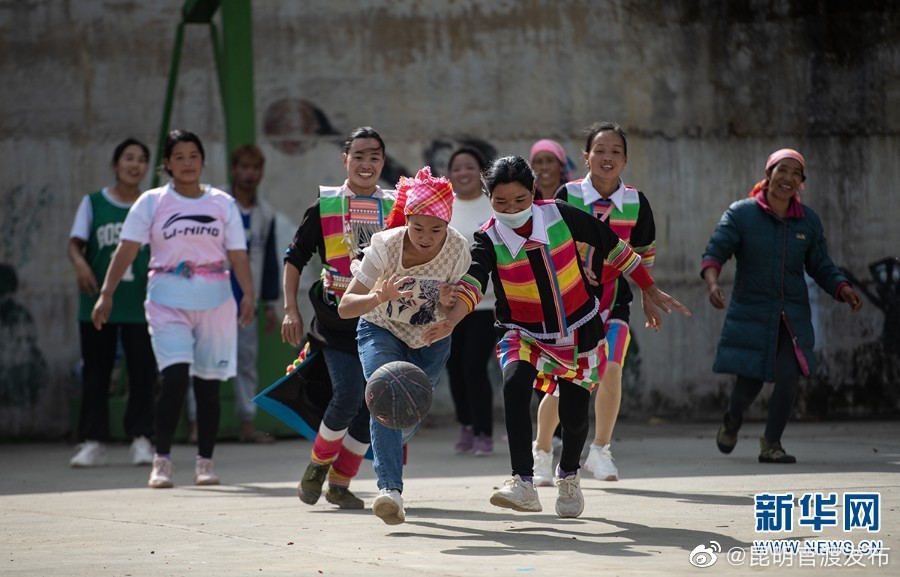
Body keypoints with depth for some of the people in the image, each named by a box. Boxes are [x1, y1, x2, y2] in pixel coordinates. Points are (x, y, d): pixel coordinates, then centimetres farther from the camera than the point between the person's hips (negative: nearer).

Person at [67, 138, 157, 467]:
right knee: (95, 373, 3)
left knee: (142, 372, -2)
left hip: (141, 305, 0)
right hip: (98, 303, 0)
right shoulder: (93, 203, 5)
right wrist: (79, 262, -23)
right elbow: (75, 242, -2)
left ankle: (140, 439, 6)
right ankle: (93, 442, 7)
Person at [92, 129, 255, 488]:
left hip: (214, 302, 2)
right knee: (175, 376, -16)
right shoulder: (152, 202, 4)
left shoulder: (223, 203, 8)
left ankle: (205, 463, 14)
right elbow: (126, 249, -2)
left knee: (208, 383, 4)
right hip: (168, 302, -2)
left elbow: (238, 255, 4)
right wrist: (106, 294, -10)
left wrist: (249, 294, -10)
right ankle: (162, 461, -6)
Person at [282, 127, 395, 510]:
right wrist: (290, 310, 0)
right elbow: (295, 259, 8)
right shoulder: (325, 205, 3)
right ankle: (317, 466, 8)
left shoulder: (396, 207, 8)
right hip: (336, 319, -3)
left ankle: (340, 484, 15)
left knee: (371, 406, 1)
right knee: (348, 395, -16)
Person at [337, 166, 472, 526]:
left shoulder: (458, 249, -23)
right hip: (382, 331, -2)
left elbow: (456, 313, -15)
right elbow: (345, 307, -29)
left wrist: (448, 305, -38)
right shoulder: (386, 246, -29)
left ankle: (387, 452, 42)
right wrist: (380, 297, -49)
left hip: (431, 339, 2)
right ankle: (390, 489, -35)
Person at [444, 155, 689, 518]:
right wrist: (450, 318, -56)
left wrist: (649, 291, 5)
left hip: (579, 328, 1)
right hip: (523, 332, -1)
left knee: (574, 413, 4)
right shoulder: (489, 239, -17)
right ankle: (524, 484, -31)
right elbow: (472, 280, -35)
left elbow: (610, 244, -2)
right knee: (515, 384, -30)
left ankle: (569, 476, 38)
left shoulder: (560, 215, -15)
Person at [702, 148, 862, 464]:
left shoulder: (808, 221, 5)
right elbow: (714, 252, -11)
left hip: (793, 316, 2)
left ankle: (771, 443, 9)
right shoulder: (740, 214, -5)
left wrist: (844, 290, -9)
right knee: (749, 382, -3)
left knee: (788, 378, -11)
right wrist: (712, 283, -31)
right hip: (751, 313, -2)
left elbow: (822, 268, 10)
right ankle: (732, 420, 33)